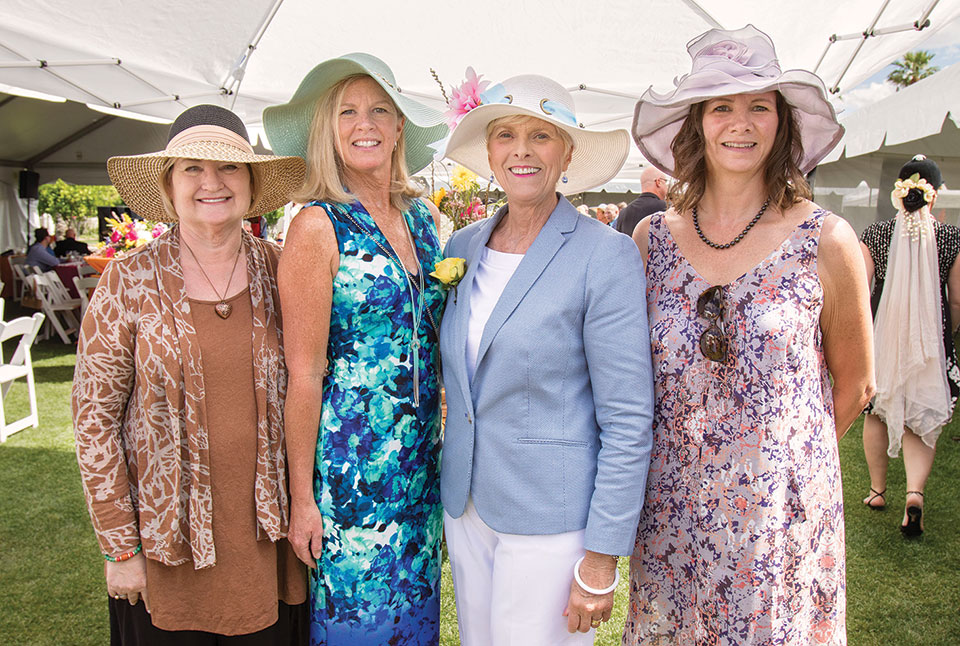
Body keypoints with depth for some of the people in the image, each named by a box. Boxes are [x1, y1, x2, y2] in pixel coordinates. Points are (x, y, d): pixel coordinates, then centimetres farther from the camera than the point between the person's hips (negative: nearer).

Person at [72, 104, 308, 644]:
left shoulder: (279, 271, -2)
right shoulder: (130, 281, -8)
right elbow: (95, 417, -5)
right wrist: (120, 547, -5)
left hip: (270, 534, 2)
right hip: (169, 544, -2)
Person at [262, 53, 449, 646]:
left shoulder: (424, 216, 4)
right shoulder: (319, 226, -13)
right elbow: (304, 374, -13)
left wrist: (444, 437, 12)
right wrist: (302, 499, -10)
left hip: (423, 457, 6)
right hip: (351, 457, -5)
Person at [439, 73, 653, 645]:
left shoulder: (607, 256, -14)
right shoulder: (464, 246, 4)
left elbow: (628, 422, -15)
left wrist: (602, 560, -15)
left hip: (549, 515, -5)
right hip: (465, 503, 6)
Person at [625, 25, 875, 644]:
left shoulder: (827, 240, -8)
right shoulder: (652, 237, -1)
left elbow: (856, 383, 4)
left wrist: (785, 457, 11)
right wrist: (688, 455, 10)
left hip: (781, 517, -2)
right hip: (672, 511, 2)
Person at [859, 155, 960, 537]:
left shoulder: (875, 234, -7)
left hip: (881, 337, 1)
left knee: (876, 413, 17)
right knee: (922, 420, 9)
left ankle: (877, 490, 29)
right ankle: (914, 491, -11)